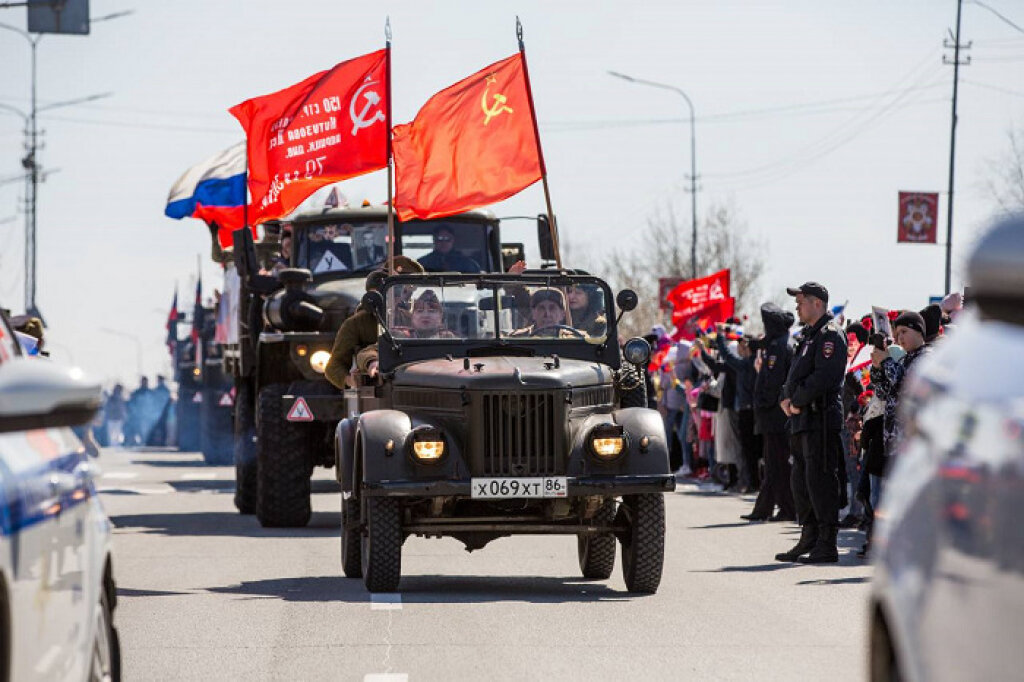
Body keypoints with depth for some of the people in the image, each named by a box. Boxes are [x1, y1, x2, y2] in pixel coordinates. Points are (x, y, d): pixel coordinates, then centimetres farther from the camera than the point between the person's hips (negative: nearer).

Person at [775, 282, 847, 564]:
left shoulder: (830, 335, -11)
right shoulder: (810, 335, 21)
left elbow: (824, 376, -22)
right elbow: (797, 373, 25)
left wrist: (798, 401, -15)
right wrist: (786, 398, 6)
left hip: (821, 417, -10)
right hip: (804, 421, 10)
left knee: (820, 480, -10)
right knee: (802, 480, 13)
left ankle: (827, 545, -9)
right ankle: (809, 540, 20)